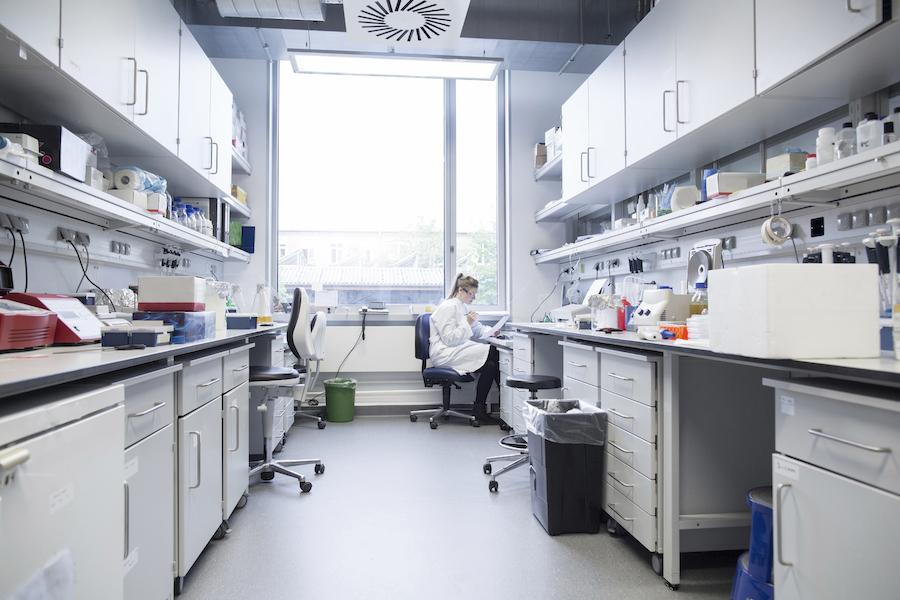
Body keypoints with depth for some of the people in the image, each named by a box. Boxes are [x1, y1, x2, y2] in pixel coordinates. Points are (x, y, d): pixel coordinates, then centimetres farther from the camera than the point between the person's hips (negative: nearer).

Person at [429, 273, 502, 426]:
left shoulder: (464, 307, 19)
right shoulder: (448, 307, -10)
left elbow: (477, 329, 26)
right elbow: (449, 339, -16)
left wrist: (490, 331, 6)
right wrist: (467, 324, -18)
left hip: (458, 350, 9)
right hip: (444, 354, -9)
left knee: (490, 366, -19)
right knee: (492, 352, -24)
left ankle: (479, 410, -13)